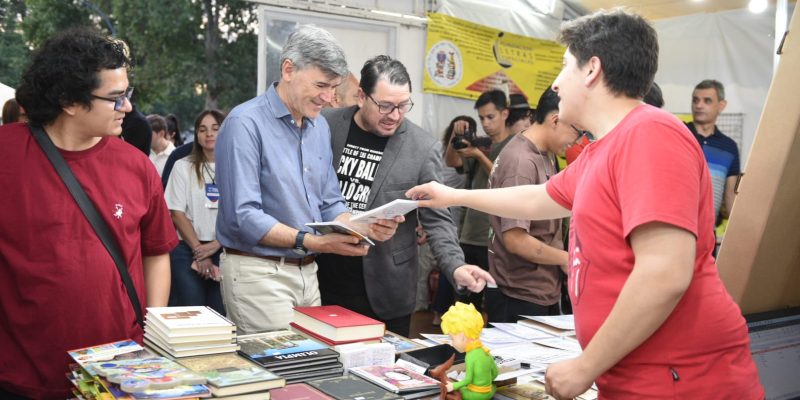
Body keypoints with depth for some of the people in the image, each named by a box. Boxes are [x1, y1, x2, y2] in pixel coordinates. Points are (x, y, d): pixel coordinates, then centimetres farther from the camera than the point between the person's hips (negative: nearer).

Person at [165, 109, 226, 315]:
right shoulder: (183, 166, 6)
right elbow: (177, 213, 0)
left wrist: (215, 245, -11)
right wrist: (199, 251, -7)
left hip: (225, 250, 0)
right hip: (188, 250, 0)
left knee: (221, 313, -1)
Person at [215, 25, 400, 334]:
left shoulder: (320, 127, 9)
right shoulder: (246, 123, -14)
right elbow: (243, 216, -20)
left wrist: (366, 228, -7)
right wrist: (312, 242, -27)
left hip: (307, 272, 7)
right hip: (259, 272, -7)